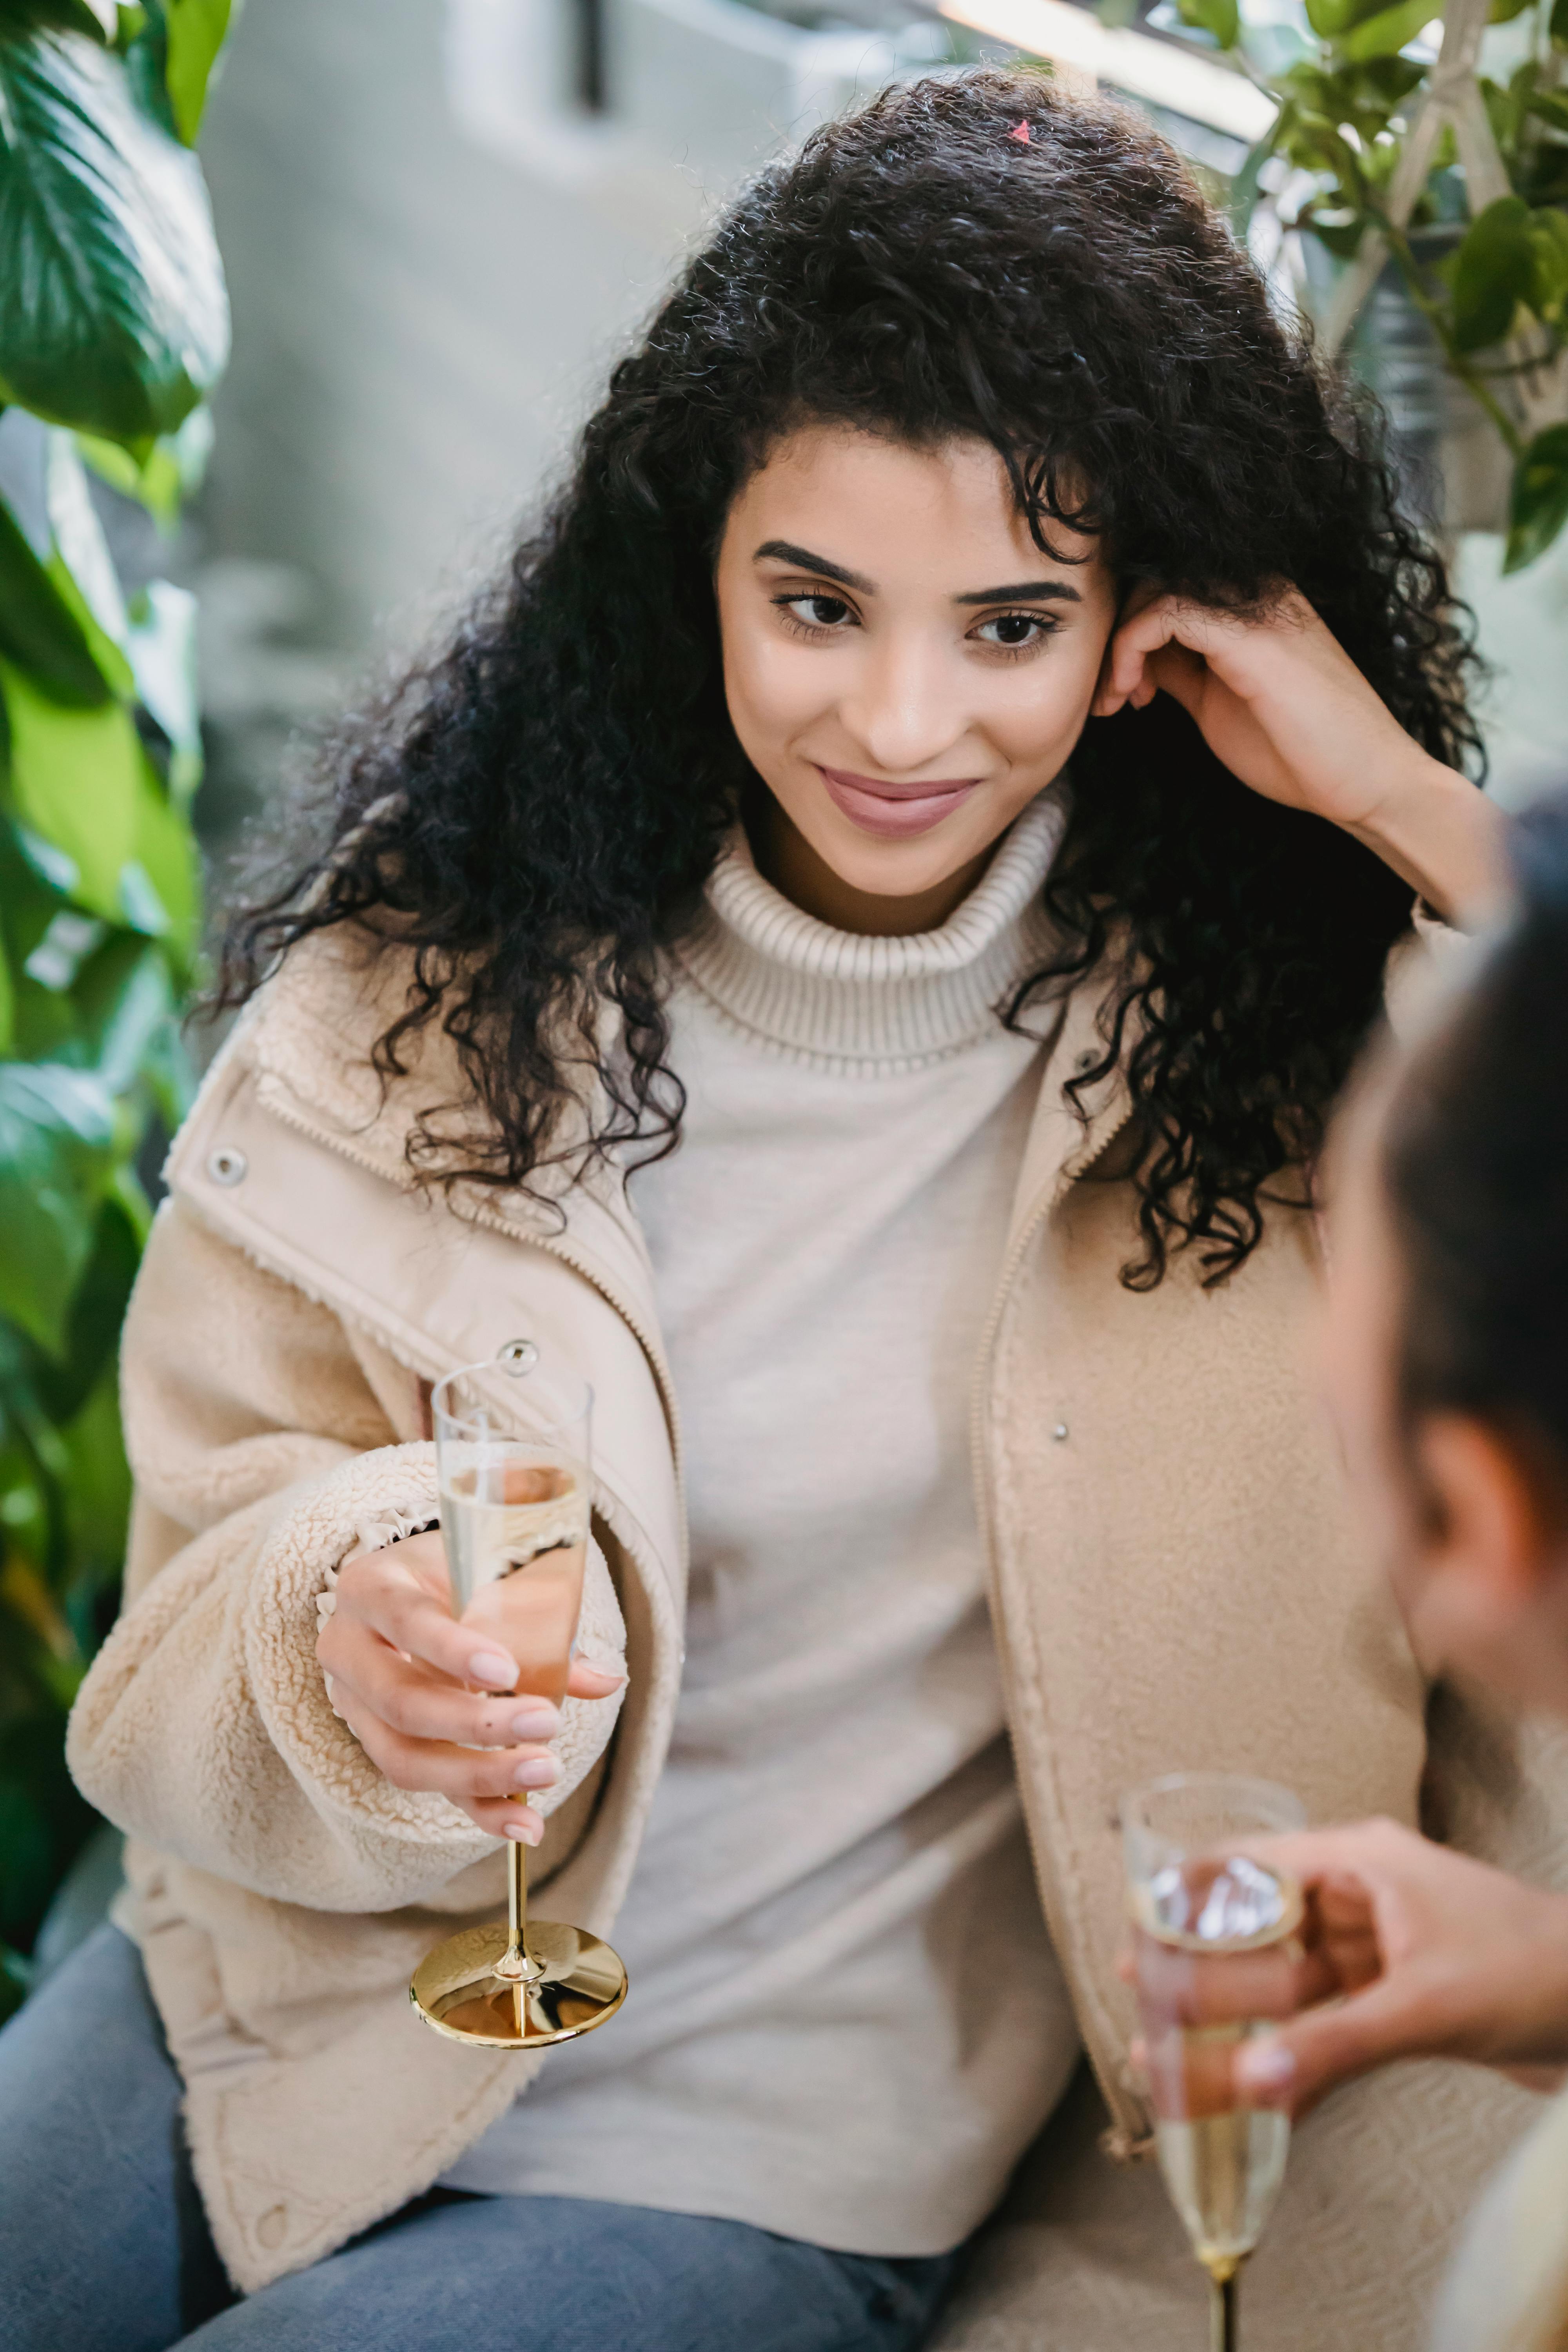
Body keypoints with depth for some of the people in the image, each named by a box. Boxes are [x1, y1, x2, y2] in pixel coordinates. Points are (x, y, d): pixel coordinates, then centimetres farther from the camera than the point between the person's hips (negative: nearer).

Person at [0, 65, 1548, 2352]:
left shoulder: (1308, 1004, -10)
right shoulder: (439, 966, -6)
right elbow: (233, 1543, -5)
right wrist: (356, 1620, -28)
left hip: (765, 2166, -2)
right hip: (293, 1999, 3)